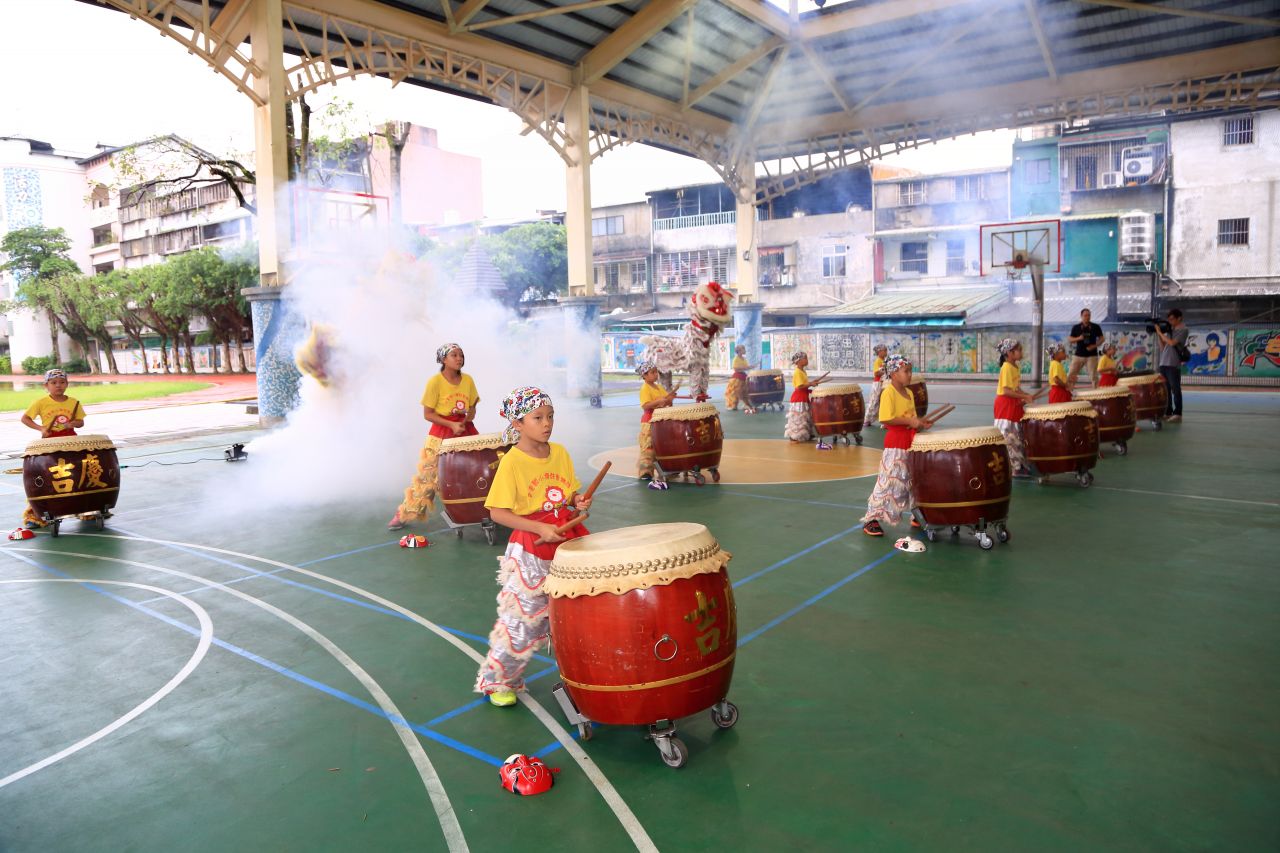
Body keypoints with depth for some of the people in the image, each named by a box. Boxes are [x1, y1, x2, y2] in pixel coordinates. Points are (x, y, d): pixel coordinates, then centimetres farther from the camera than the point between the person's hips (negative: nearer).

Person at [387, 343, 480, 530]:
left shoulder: (468, 380, 1)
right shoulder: (435, 382, -11)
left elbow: (472, 408, 9)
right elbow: (427, 414, -10)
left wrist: (466, 420, -13)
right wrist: (451, 424, -19)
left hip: (465, 430, 4)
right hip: (441, 432, -4)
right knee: (427, 473, -2)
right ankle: (404, 514, 9)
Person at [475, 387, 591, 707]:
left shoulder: (560, 453, 2)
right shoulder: (511, 462, -15)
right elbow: (497, 512, -15)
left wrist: (579, 501, -9)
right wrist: (540, 529, -23)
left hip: (567, 540, 6)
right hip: (531, 549, -5)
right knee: (523, 617, 2)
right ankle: (496, 681, 22)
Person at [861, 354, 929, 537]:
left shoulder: (909, 393, 12)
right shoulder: (888, 393, -15)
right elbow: (886, 419, -22)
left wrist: (920, 422, 2)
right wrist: (910, 422, -22)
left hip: (911, 443, 8)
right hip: (895, 444, -8)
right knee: (889, 482, -8)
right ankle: (871, 519, 0)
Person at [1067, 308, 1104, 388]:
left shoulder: (1096, 327, 4)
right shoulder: (1076, 327, 5)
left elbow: (1101, 338, 8)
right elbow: (1069, 340, 6)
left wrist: (1095, 346, -10)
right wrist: (1078, 338, -13)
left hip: (1092, 355, -1)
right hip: (1078, 355, 1)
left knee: (1093, 376, -4)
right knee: (1071, 375, -1)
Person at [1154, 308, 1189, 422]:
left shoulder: (1183, 330, -2)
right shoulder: (1170, 329, 17)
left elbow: (1172, 343, -15)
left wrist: (1160, 332, -7)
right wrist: (1158, 334, 7)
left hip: (1173, 365, -7)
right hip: (1163, 363, 7)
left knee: (1175, 390, -5)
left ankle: (1177, 413, -4)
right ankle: (1168, 412, 13)